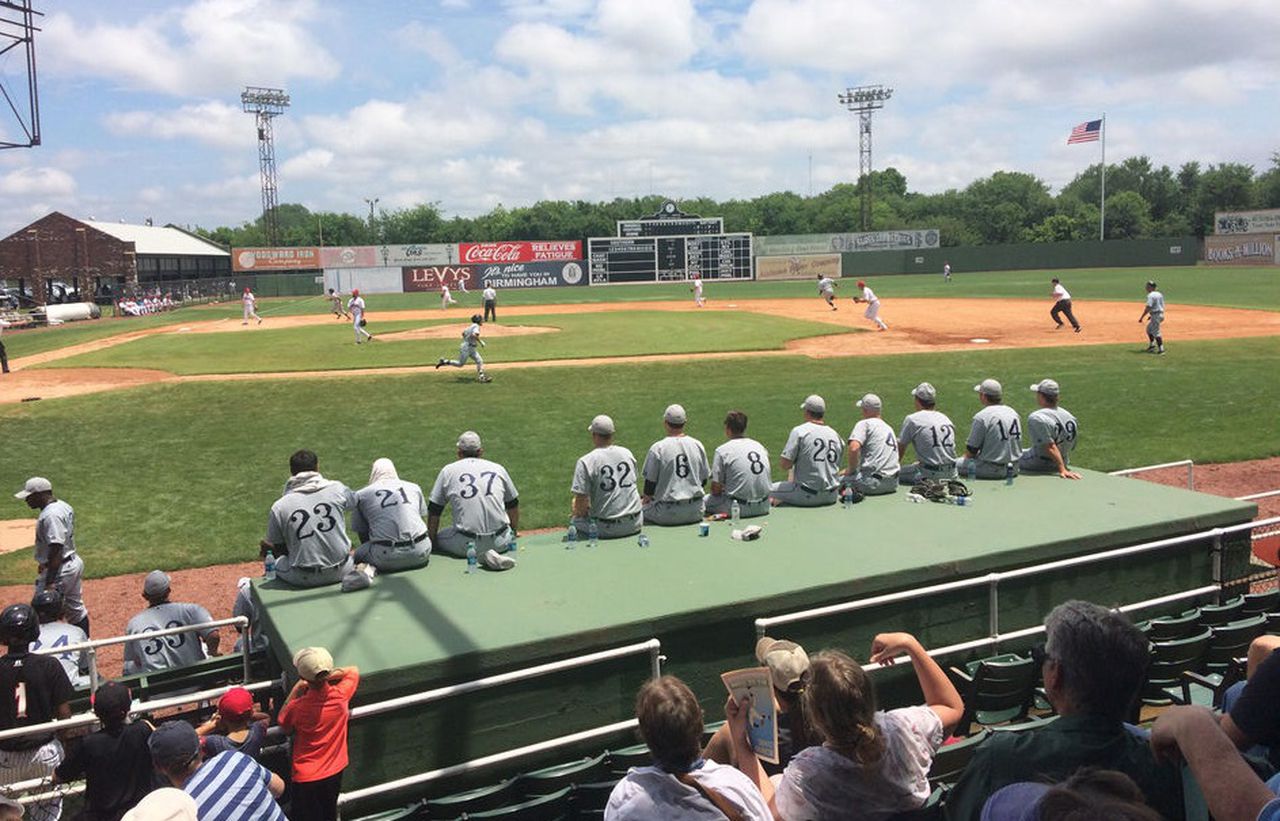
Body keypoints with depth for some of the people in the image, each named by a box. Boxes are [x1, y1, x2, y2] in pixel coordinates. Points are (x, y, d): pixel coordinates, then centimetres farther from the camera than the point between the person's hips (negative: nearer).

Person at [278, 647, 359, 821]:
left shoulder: (297, 707, -29)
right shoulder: (341, 695, -21)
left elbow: (283, 724, -4)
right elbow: (354, 670, 1)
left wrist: (296, 689, -10)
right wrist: (328, 676, -10)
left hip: (306, 777, -3)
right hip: (335, 771, 3)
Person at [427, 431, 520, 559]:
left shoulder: (448, 470, 8)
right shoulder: (498, 468, 13)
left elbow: (433, 513, 9)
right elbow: (513, 507, 24)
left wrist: (432, 542, 23)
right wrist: (513, 533, 40)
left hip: (465, 544, -3)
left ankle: (479, 554, -3)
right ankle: (491, 552, 1)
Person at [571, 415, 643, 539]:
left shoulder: (585, 462, -13)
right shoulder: (627, 453, 5)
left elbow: (581, 505, -15)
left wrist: (577, 511, 9)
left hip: (606, 529, -5)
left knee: (576, 519, 19)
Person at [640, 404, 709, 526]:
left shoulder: (657, 448, -10)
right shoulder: (698, 445, 2)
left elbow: (650, 483, -6)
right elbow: (703, 480, 10)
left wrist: (647, 497, 15)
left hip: (667, 513, -4)